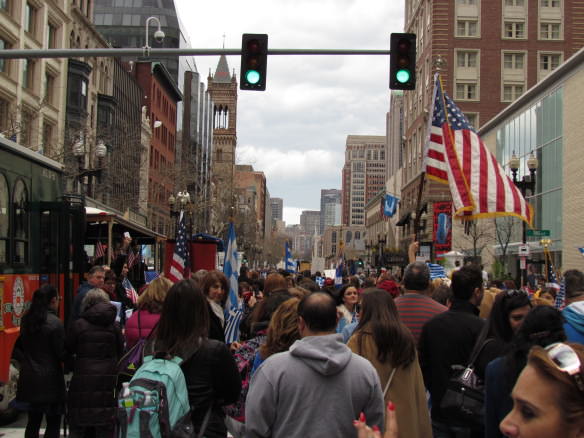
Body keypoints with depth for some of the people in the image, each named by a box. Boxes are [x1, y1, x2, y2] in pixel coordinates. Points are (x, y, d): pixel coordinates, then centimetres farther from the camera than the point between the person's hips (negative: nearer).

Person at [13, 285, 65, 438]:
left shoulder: (26, 319, 5)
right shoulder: (54, 323, -16)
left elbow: (18, 346, 11)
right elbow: (62, 353, -14)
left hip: (29, 378, 7)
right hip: (49, 379, -7)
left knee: (33, 421, 16)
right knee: (53, 423, 2)